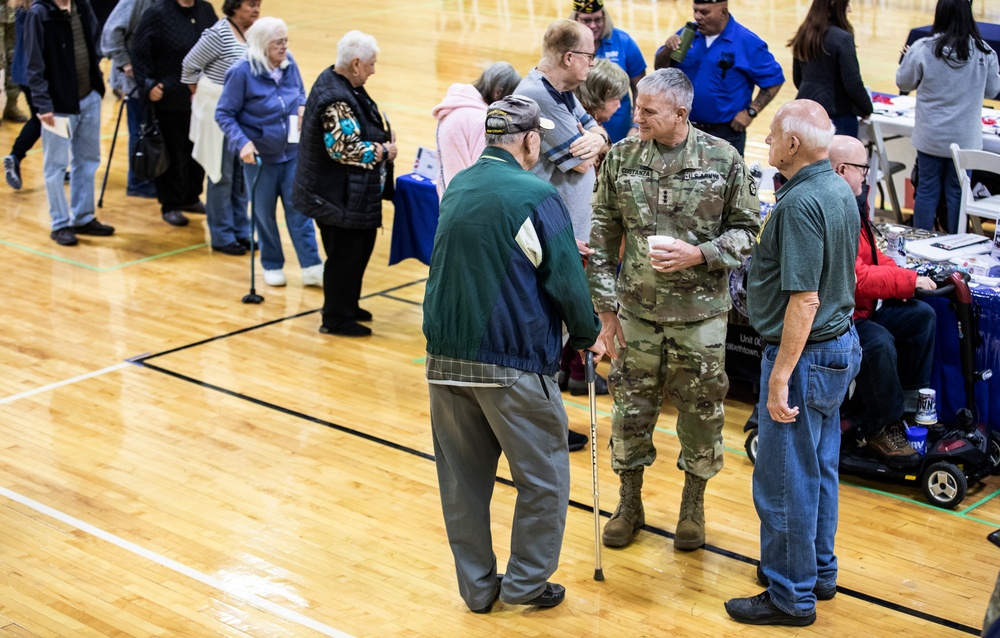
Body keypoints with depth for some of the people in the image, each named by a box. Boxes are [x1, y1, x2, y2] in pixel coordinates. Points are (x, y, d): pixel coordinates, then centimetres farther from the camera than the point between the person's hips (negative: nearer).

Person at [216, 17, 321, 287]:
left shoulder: (289, 64, -4)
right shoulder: (242, 72, -18)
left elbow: (301, 92, 14)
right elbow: (224, 114, -14)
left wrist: (303, 107, -9)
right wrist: (242, 142, -26)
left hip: (293, 152, 3)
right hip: (260, 154, -3)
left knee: (299, 207, 2)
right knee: (265, 213, 11)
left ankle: (312, 267, 7)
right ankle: (272, 266, 27)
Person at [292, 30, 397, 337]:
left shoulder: (339, 82, 7)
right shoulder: (336, 99, -25)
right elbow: (344, 148, -28)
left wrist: (383, 134, 5)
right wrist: (382, 152, -16)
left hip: (350, 195, 10)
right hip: (339, 196, -10)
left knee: (359, 248, 21)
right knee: (346, 255, 2)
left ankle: (346, 306, 36)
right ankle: (336, 319, 15)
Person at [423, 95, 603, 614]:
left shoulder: (457, 188, 10)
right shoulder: (535, 196, -12)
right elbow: (566, 281, -12)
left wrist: (559, 247, 31)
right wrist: (588, 336, 5)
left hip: (446, 359, 7)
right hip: (511, 366, -7)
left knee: (463, 479, 13)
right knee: (543, 478, 10)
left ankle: (477, 586, 22)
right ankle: (525, 582, 15)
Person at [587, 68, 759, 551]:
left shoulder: (723, 161, -8)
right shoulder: (621, 158, -3)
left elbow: (747, 229, 0)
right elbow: (603, 238, 2)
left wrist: (699, 255, -17)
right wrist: (606, 309, 0)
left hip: (701, 313, -1)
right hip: (637, 311, 1)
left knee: (701, 412, 10)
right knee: (631, 408, 10)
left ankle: (693, 505, 31)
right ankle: (629, 503, 30)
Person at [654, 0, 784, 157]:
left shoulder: (748, 42, -11)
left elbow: (774, 80, -6)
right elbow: (660, 68, 5)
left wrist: (750, 112, -14)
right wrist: (667, 50, -17)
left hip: (726, 133, -4)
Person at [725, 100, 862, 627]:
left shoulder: (801, 203, -24)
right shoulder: (840, 191, 7)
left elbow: (804, 299, -27)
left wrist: (781, 378, -24)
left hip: (805, 354, -10)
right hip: (840, 345, 10)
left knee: (785, 480, 1)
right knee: (819, 469, 21)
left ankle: (790, 596, 11)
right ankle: (820, 572, 34)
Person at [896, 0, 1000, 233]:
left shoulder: (922, 49, -13)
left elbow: (904, 83, 2)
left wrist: (907, 60, 20)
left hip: (930, 137, 0)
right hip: (965, 139, 1)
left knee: (927, 190, 10)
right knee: (957, 192, 10)